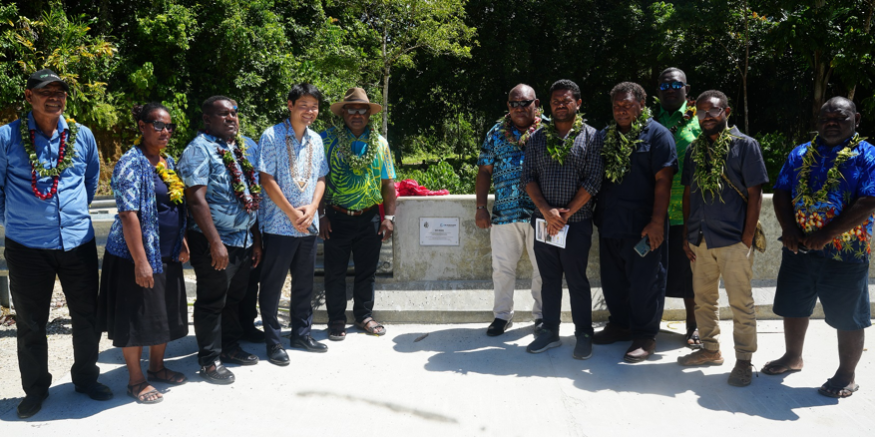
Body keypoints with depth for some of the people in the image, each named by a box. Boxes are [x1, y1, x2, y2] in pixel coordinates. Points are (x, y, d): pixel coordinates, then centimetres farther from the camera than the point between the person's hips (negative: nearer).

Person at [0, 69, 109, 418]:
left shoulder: (82, 135, 3)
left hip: (78, 242, 2)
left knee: (88, 317, 10)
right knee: (30, 324, 10)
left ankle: (86, 378, 31)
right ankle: (35, 389, 27)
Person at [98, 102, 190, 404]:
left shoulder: (168, 162, 10)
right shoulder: (131, 163, -15)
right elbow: (128, 215, -21)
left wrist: (182, 243, 11)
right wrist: (141, 262, -23)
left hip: (168, 255, 8)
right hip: (137, 256, -8)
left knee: (166, 314, 16)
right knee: (136, 318, 3)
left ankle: (157, 367, 33)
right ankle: (136, 380, 16)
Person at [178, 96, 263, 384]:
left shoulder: (246, 147, 11)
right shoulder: (199, 149, -11)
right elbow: (196, 198, -19)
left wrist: (257, 239, 14)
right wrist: (215, 242, -23)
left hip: (245, 239, 7)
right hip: (214, 241, -7)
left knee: (235, 297, 18)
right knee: (212, 302, 3)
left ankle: (230, 346, 35)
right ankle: (209, 360, 16)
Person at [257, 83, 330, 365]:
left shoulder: (316, 140, 11)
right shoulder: (272, 136, -7)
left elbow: (320, 178, 12)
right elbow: (267, 179, -11)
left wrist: (311, 208, -5)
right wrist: (292, 213, -12)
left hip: (308, 225, 6)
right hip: (278, 224, -5)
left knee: (304, 283, 13)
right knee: (272, 284, 2)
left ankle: (301, 334, 27)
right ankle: (272, 341, 12)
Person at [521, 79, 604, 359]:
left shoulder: (591, 137, 0)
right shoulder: (538, 138, 8)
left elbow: (593, 180, -7)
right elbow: (528, 177, 3)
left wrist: (567, 213, -11)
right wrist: (547, 211, -10)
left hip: (577, 221, -3)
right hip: (543, 219, 3)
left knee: (577, 279, 2)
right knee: (549, 278, 11)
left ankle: (584, 335, 14)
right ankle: (550, 332, 21)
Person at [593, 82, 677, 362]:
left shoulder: (657, 134, -5)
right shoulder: (606, 135, 13)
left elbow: (663, 181, -12)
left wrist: (657, 222, -18)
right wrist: (596, 213, 7)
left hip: (642, 226, -6)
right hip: (609, 223, 6)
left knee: (644, 283, 1)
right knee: (612, 279, 15)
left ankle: (645, 337, 13)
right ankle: (620, 325, 33)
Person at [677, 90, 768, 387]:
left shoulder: (745, 146, -3)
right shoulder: (694, 148, 11)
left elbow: (754, 195, -5)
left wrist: (747, 240, -10)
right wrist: (687, 235, 8)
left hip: (733, 241, -5)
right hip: (699, 240, 5)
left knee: (741, 303, 1)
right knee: (703, 299, 14)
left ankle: (743, 360, 12)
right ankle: (710, 349, 29)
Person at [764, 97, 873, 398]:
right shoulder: (800, 154, 10)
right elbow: (781, 192, 7)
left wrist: (826, 234, -22)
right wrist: (788, 228, -11)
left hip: (845, 252, -5)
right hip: (799, 249, 5)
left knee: (847, 318, 5)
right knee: (793, 308, 16)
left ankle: (846, 375, 21)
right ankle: (793, 357, 36)